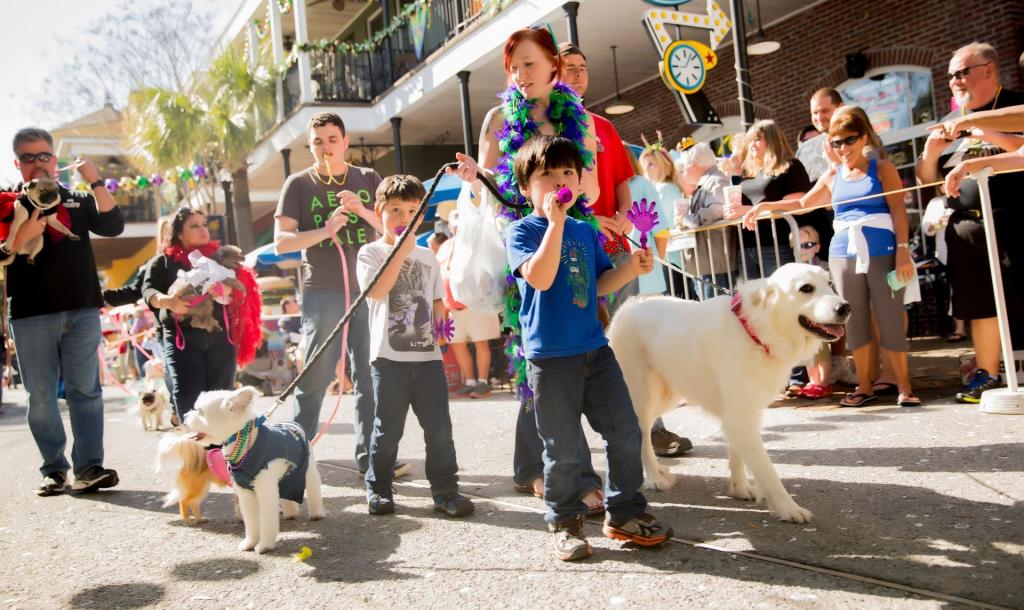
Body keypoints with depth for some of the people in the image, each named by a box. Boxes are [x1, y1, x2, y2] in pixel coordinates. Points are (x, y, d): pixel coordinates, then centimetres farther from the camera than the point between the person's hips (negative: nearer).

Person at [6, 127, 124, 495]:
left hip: (81, 310, 1)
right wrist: (22, 236, -17)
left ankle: (89, 467, -2)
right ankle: (54, 469, 9)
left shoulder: (77, 199, 15)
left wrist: (95, 183, -9)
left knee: (85, 390, -2)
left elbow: (113, 226, 0)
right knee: (41, 395, 2)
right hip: (31, 314, -1)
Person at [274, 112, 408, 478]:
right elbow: (281, 241, -1)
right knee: (315, 377, -3)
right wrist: (325, 231, -16)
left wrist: (363, 210, -11)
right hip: (322, 293, -3)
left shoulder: (368, 180, 12)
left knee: (370, 376, 4)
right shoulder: (298, 184, 4)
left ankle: (370, 454, 12)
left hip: (368, 290, 3)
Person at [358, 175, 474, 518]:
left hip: (427, 354, 4)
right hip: (389, 355, -4)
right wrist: (401, 251, -17)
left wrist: (441, 321, -1)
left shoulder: (427, 257, 15)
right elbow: (375, 291, -18)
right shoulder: (371, 253, 0)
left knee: (439, 426, 3)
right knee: (388, 428, 5)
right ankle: (378, 489, 20)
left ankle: (446, 490, 12)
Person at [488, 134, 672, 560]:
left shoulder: (586, 232, 13)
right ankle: (565, 523, 20)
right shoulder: (522, 231, -6)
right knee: (563, 449, 2)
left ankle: (625, 513, 23)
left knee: (625, 433, 7)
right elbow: (539, 277, -23)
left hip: (595, 348, 6)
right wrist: (555, 222, -26)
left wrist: (631, 269, 0)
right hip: (550, 355, -6)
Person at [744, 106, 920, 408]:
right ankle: (864, 387, 15)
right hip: (843, 254, 4)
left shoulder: (882, 168, 3)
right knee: (854, 321, 6)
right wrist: (765, 206, 15)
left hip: (881, 253, -4)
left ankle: (904, 388, 6)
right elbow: (803, 204, 24)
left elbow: (898, 210, -3)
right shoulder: (833, 176, 13)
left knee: (890, 319, -3)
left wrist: (903, 251, -13)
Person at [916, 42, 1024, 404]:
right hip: (968, 227, 5)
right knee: (981, 303, 8)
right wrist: (930, 152, -1)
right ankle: (987, 374, 15)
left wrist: (989, 135, -18)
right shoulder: (950, 123, 17)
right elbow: (926, 180, 19)